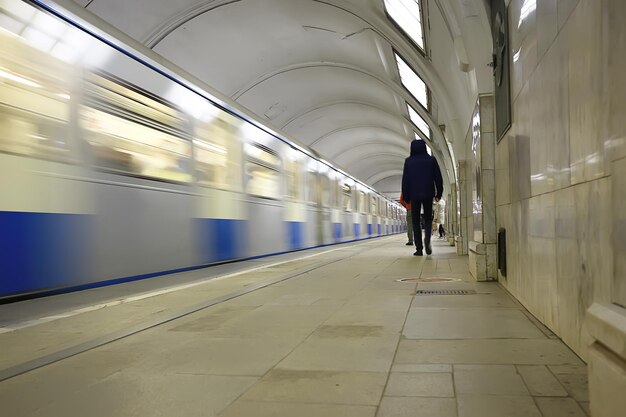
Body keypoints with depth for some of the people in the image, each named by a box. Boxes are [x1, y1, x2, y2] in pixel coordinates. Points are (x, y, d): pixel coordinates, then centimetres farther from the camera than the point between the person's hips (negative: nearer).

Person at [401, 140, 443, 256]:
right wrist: (439, 193, 13)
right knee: (428, 219, 12)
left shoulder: (409, 161, 0)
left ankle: (419, 249, 1)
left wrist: (406, 197, 6)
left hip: (414, 195, -1)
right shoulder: (431, 160, 3)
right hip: (428, 194, 1)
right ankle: (427, 238, -18)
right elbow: (438, 178, 4)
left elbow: (405, 180, 0)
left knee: (416, 221, 5)